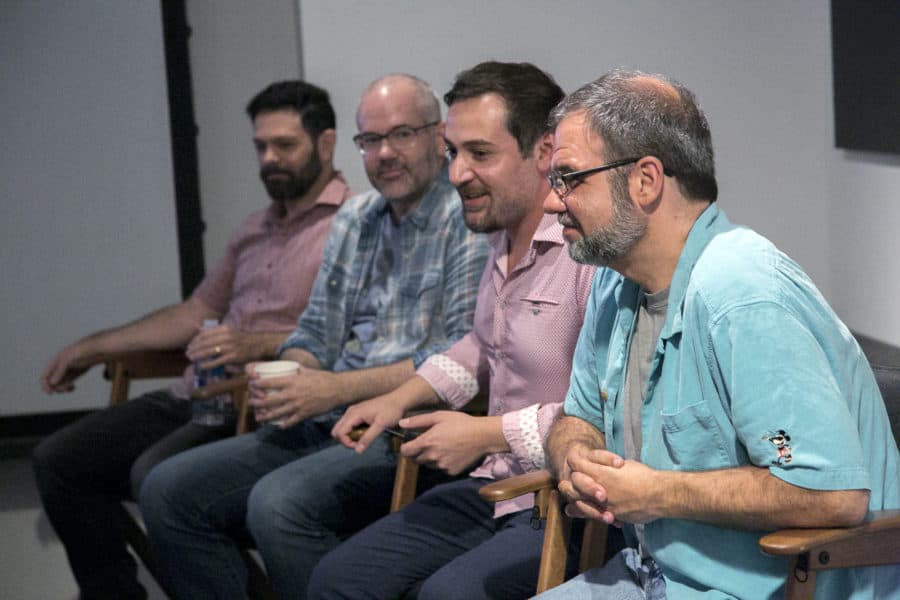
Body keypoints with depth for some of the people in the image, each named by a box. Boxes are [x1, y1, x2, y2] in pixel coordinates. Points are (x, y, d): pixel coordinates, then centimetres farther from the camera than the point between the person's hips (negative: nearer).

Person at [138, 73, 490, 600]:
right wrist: (284, 382, -1)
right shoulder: (355, 219, 19)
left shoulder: (470, 220, -7)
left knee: (278, 504, -32)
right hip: (326, 425, 8)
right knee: (169, 491, -3)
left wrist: (335, 388, -17)